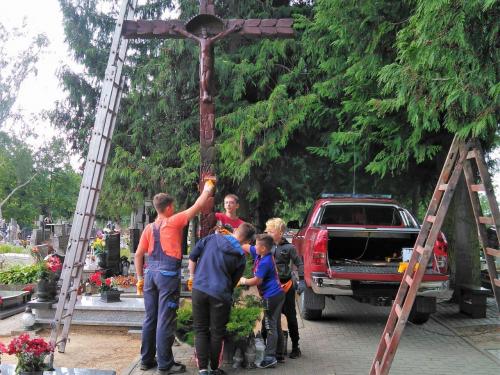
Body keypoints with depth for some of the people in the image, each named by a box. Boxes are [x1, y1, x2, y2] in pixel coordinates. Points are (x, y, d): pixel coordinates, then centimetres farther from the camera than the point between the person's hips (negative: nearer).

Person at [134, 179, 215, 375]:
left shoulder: (149, 228, 9)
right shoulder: (174, 222, -5)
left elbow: (138, 255, 10)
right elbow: (197, 206, 1)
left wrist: (140, 277, 18)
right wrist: (207, 190, 17)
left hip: (151, 272, 6)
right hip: (168, 274, -6)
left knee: (150, 319, 13)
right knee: (165, 320, -2)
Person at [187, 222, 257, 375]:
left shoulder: (212, 238, 2)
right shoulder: (240, 258, -1)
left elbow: (192, 256, 2)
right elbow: (233, 282, 6)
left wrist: (192, 277, 12)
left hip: (199, 289, 2)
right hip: (220, 295, -2)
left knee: (200, 330, 11)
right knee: (217, 333, 12)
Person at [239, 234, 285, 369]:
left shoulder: (264, 262, -22)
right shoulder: (259, 254, 5)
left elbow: (257, 281, -18)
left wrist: (244, 281, -1)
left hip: (271, 297, -10)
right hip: (278, 294, 10)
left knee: (271, 327, -5)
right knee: (276, 325, 17)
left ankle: (270, 357, -1)